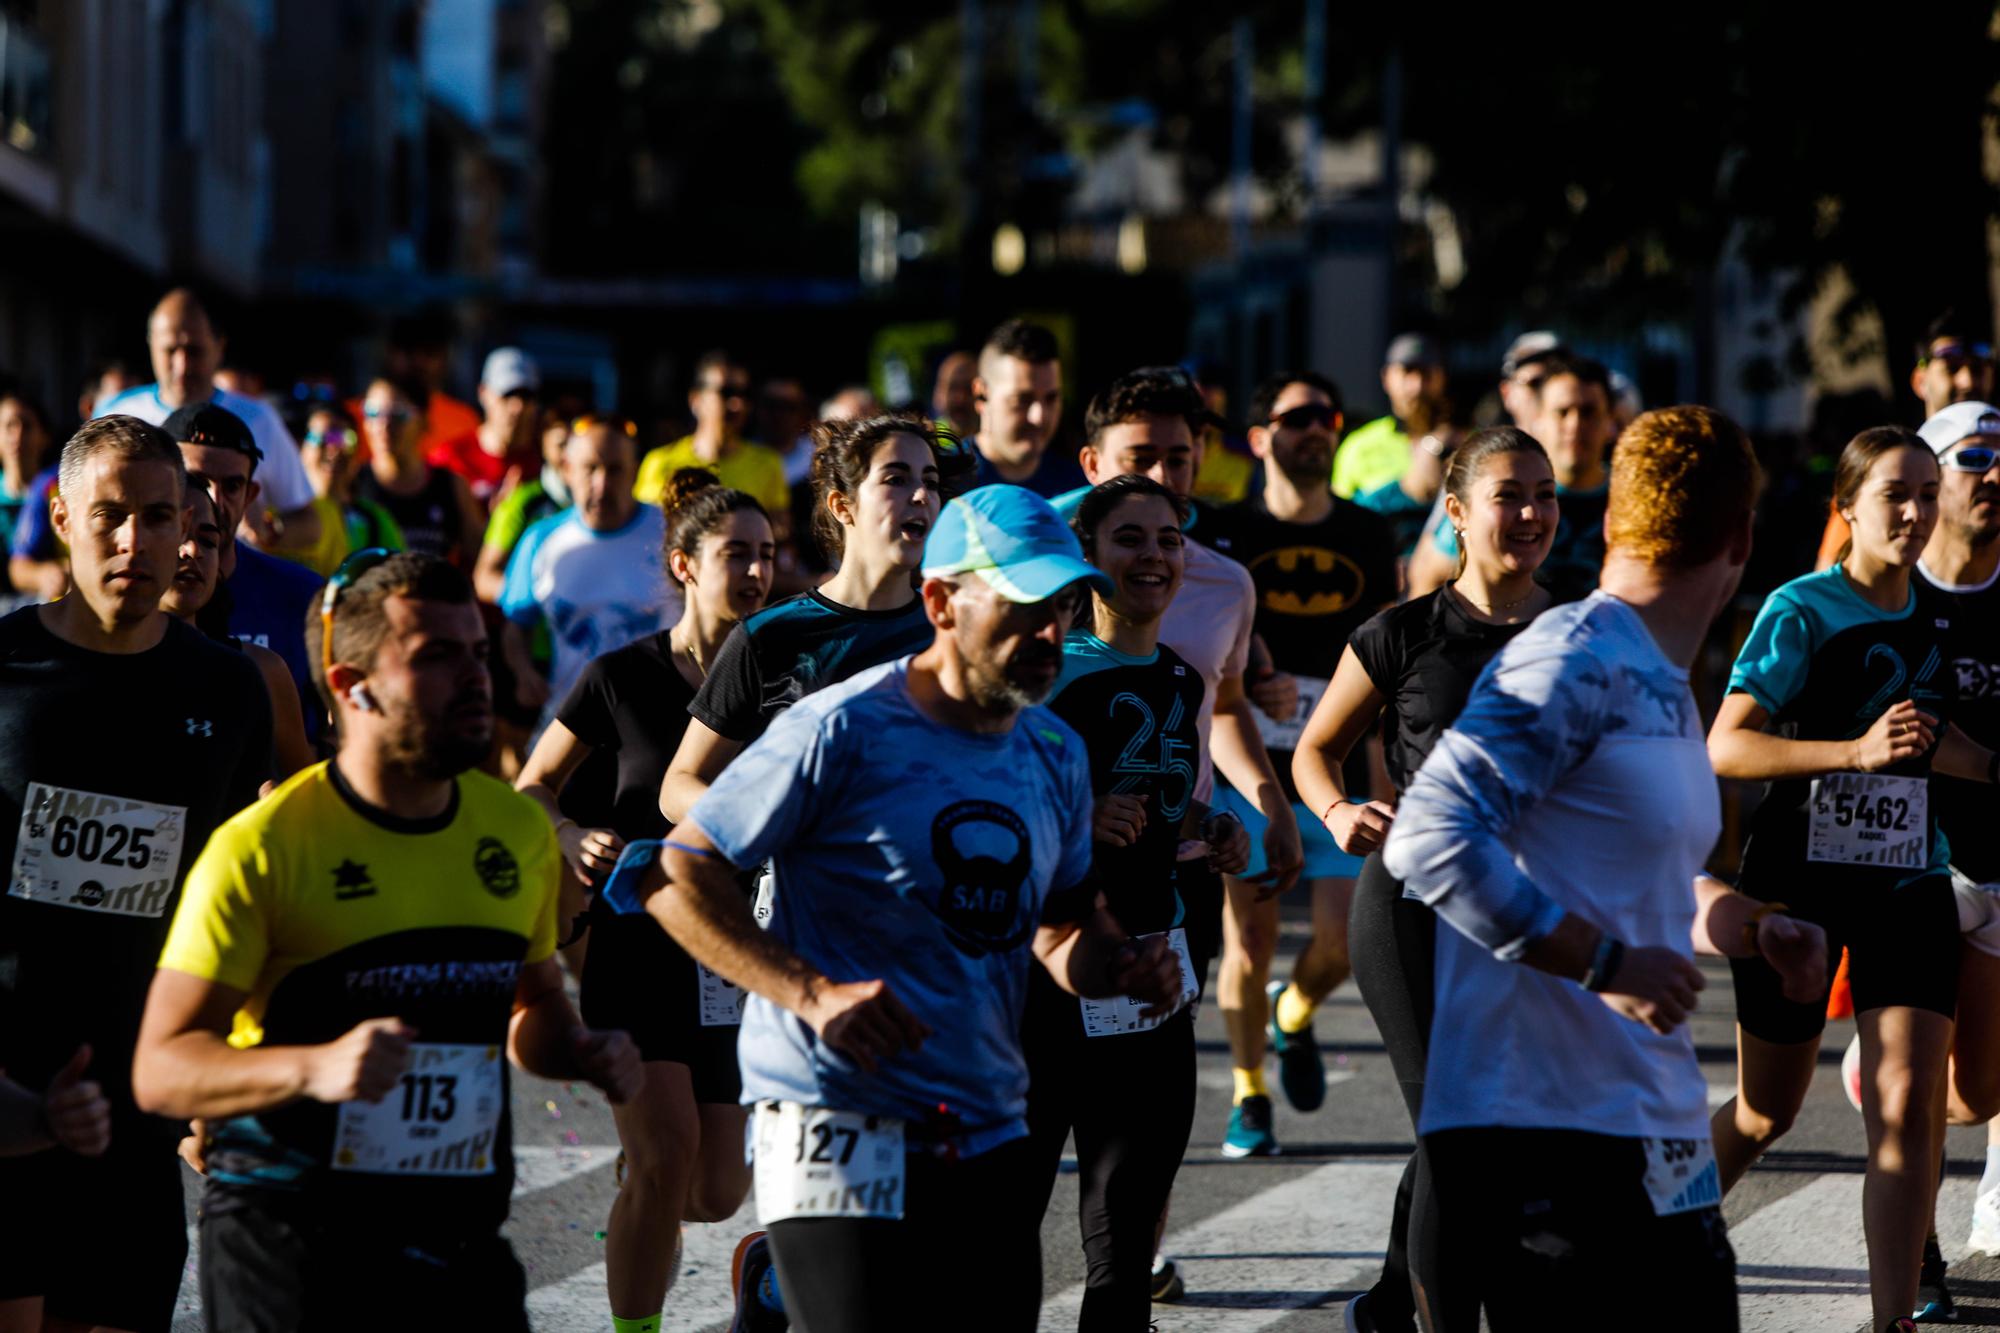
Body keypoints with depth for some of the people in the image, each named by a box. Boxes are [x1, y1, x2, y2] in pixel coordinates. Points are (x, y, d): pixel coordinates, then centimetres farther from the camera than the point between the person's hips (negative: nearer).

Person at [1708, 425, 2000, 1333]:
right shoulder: (1801, 611, -11)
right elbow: (1725, 748, -19)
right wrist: (1858, 753, -28)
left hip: (1909, 883, 4)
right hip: (1801, 878, -4)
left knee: (1907, 1110, -12)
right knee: (1765, 1114, 10)